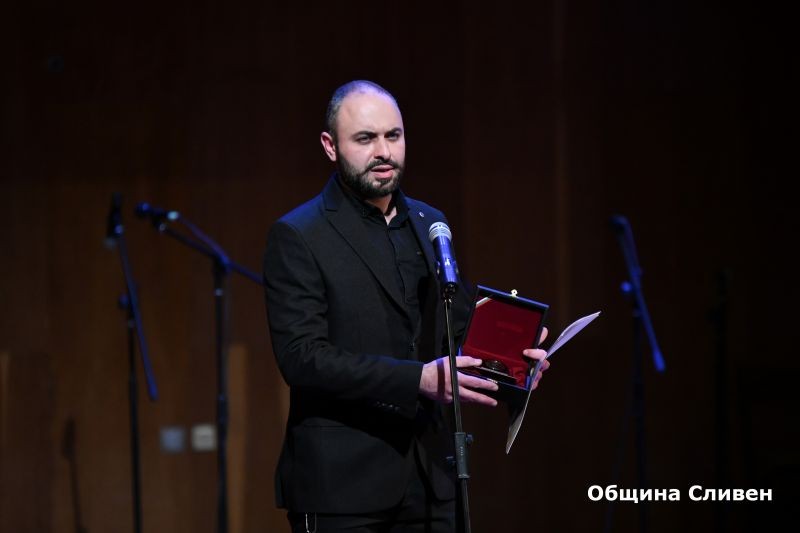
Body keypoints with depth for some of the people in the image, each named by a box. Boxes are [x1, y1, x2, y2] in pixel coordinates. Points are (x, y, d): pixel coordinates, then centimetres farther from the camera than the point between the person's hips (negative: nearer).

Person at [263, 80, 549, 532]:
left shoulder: (430, 223, 13)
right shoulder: (298, 237, -7)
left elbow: (461, 325, 19)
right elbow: (302, 357, -16)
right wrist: (417, 379, -24)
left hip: (429, 473, 6)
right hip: (342, 481, -5)